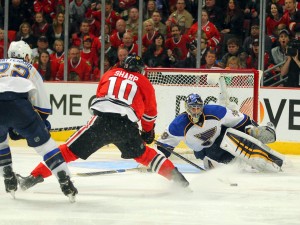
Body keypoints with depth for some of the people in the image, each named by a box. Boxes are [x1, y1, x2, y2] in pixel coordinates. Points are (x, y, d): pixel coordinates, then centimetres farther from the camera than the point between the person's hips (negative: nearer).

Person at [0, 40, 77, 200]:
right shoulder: (30, 69, 29)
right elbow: (42, 104, 26)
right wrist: (41, 123, 41)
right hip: (19, 105, -1)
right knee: (44, 142, 10)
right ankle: (65, 182, -1)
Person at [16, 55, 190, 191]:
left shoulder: (110, 74, 27)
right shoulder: (144, 82, 22)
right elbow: (150, 111, 28)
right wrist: (148, 132, 44)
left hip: (101, 119, 0)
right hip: (127, 125, 0)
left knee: (71, 150, 1)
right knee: (142, 154, 23)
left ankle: (35, 176, -6)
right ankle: (176, 177, 20)